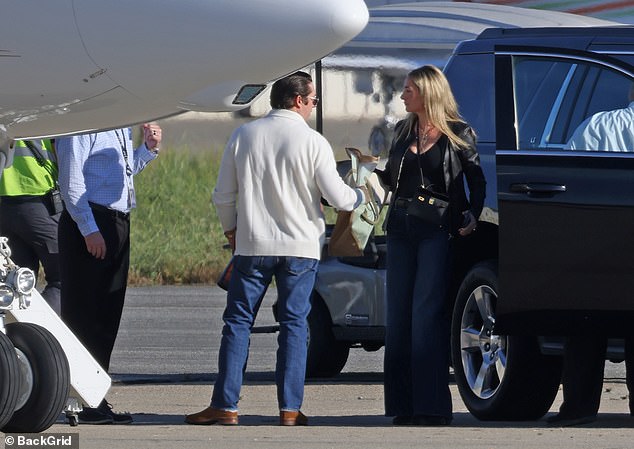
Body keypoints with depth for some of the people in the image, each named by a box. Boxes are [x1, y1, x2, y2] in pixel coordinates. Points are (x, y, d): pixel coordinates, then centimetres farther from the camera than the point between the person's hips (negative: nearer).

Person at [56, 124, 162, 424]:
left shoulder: (121, 126, 17)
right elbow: (71, 182, -16)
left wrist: (149, 148, 11)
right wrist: (89, 230, -21)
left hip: (118, 225, 9)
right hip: (88, 224, -9)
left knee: (108, 313, 11)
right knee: (83, 313, -6)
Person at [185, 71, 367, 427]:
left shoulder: (244, 135, 2)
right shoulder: (313, 142, -6)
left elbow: (224, 195, 6)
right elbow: (337, 197, -6)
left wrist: (231, 229, 23)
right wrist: (361, 196, 15)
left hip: (252, 245, 1)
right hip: (300, 246, -1)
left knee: (238, 322, 5)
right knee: (294, 324, 5)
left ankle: (225, 406, 1)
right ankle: (290, 408, 2)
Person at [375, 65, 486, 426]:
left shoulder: (458, 133, -1)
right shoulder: (403, 131, 16)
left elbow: (477, 180, 2)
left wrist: (471, 217, -12)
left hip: (438, 229, -6)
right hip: (402, 227, 6)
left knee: (426, 311, -12)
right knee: (399, 311, 3)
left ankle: (432, 405, -11)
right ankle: (405, 405, 5)